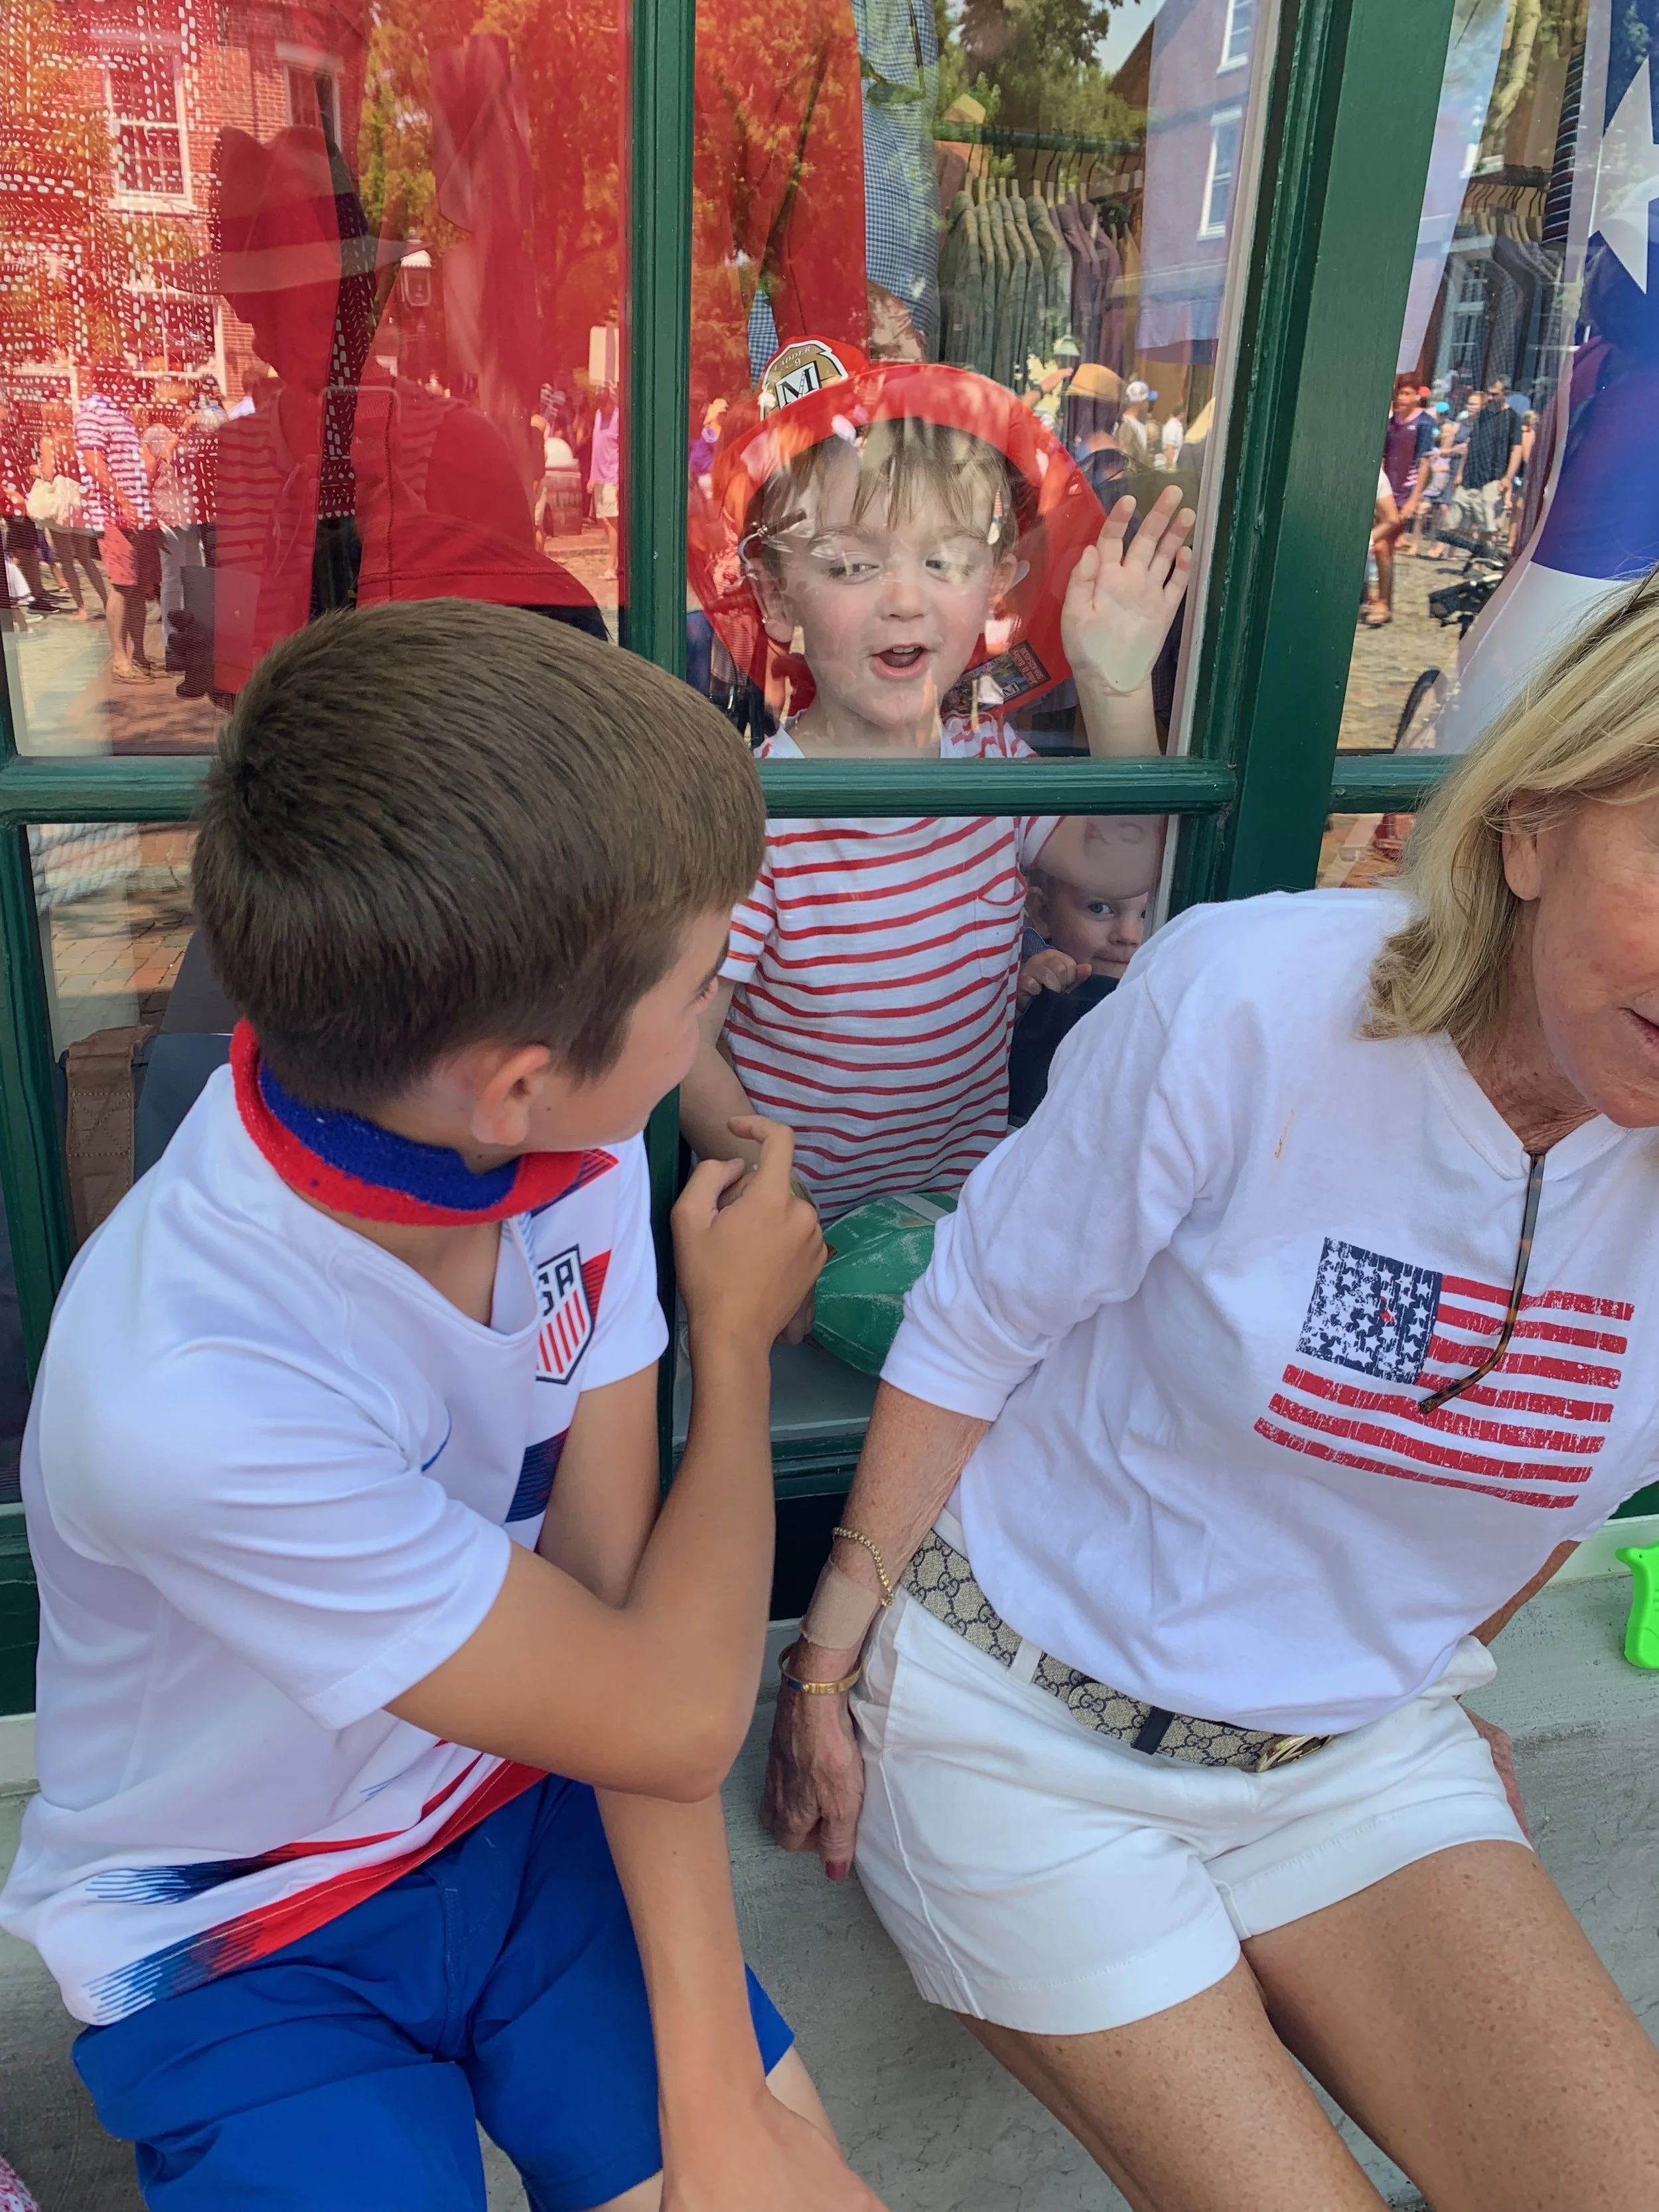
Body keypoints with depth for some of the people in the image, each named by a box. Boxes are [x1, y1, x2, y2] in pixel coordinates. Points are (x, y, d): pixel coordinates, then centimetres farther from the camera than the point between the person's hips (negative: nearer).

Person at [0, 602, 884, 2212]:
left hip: (522, 1813, 4)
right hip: (239, 1937, -3)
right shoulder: (189, 1397, -36)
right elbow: (672, 1711, -24)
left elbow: (624, 1614, -14)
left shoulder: (568, 1149, -18)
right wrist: (735, 1338, -13)